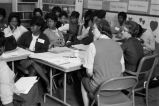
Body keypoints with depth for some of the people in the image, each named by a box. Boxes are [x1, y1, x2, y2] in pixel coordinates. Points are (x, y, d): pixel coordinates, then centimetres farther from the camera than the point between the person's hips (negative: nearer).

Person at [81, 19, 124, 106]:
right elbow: (122, 69, 6)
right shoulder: (118, 46, 1)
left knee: (84, 80, 27)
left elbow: (89, 72, -13)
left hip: (99, 88, -5)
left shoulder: (93, 45, -14)